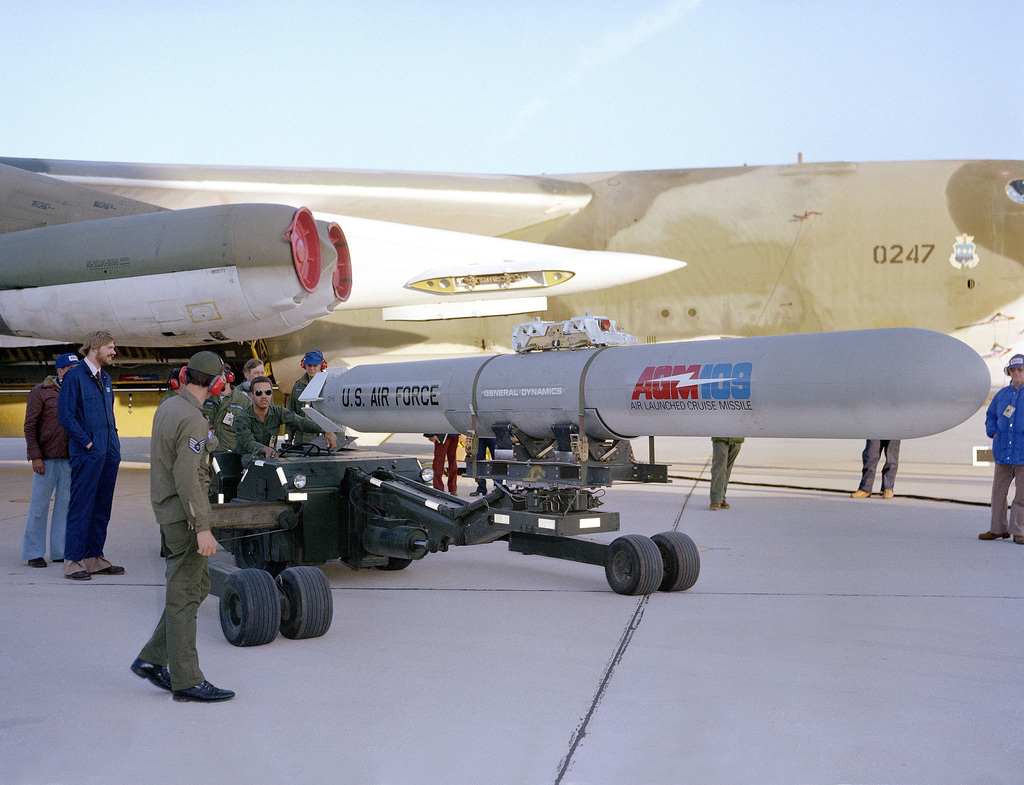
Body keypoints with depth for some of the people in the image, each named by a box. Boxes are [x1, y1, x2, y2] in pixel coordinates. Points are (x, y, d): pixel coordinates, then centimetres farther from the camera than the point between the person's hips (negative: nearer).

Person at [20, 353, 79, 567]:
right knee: (40, 504, 0)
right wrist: (35, 456, -12)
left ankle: (60, 551, 12)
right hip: (46, 457, -4)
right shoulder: (40, 391, -2)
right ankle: (34, 553, 8)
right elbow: (30, 426, -4)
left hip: (71, 458, 4)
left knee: (65, 503, 5)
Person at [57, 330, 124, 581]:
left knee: (102, 507, 10)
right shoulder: (74, 376, -7)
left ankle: (94, 558, 16)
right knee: (81, 506, -5)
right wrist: (87, 442, -14)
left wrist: (113, 438, 13)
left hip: (109, 452, 8)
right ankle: (73, 561, 0)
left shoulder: (105, 377, 17)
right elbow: (65, 414, -12)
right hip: (87, 454, -8)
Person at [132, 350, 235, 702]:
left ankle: (152, 659, 19)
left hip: (167, 509, 9)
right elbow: (187, 478, -25)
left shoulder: (167, 407, 9)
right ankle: (187, 681, 4)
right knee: (185, 595, -3)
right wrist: (203, 528, -25)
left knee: (197, 585, 16)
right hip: (185, 515, -9)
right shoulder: (192, 420, -20)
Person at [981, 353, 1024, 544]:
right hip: (1003, 452, 4)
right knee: (998, 491, 8)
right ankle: (998, 528, 19)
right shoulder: (1003, 394, 11)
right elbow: (991, 415, 24)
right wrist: (993, 432, 8)